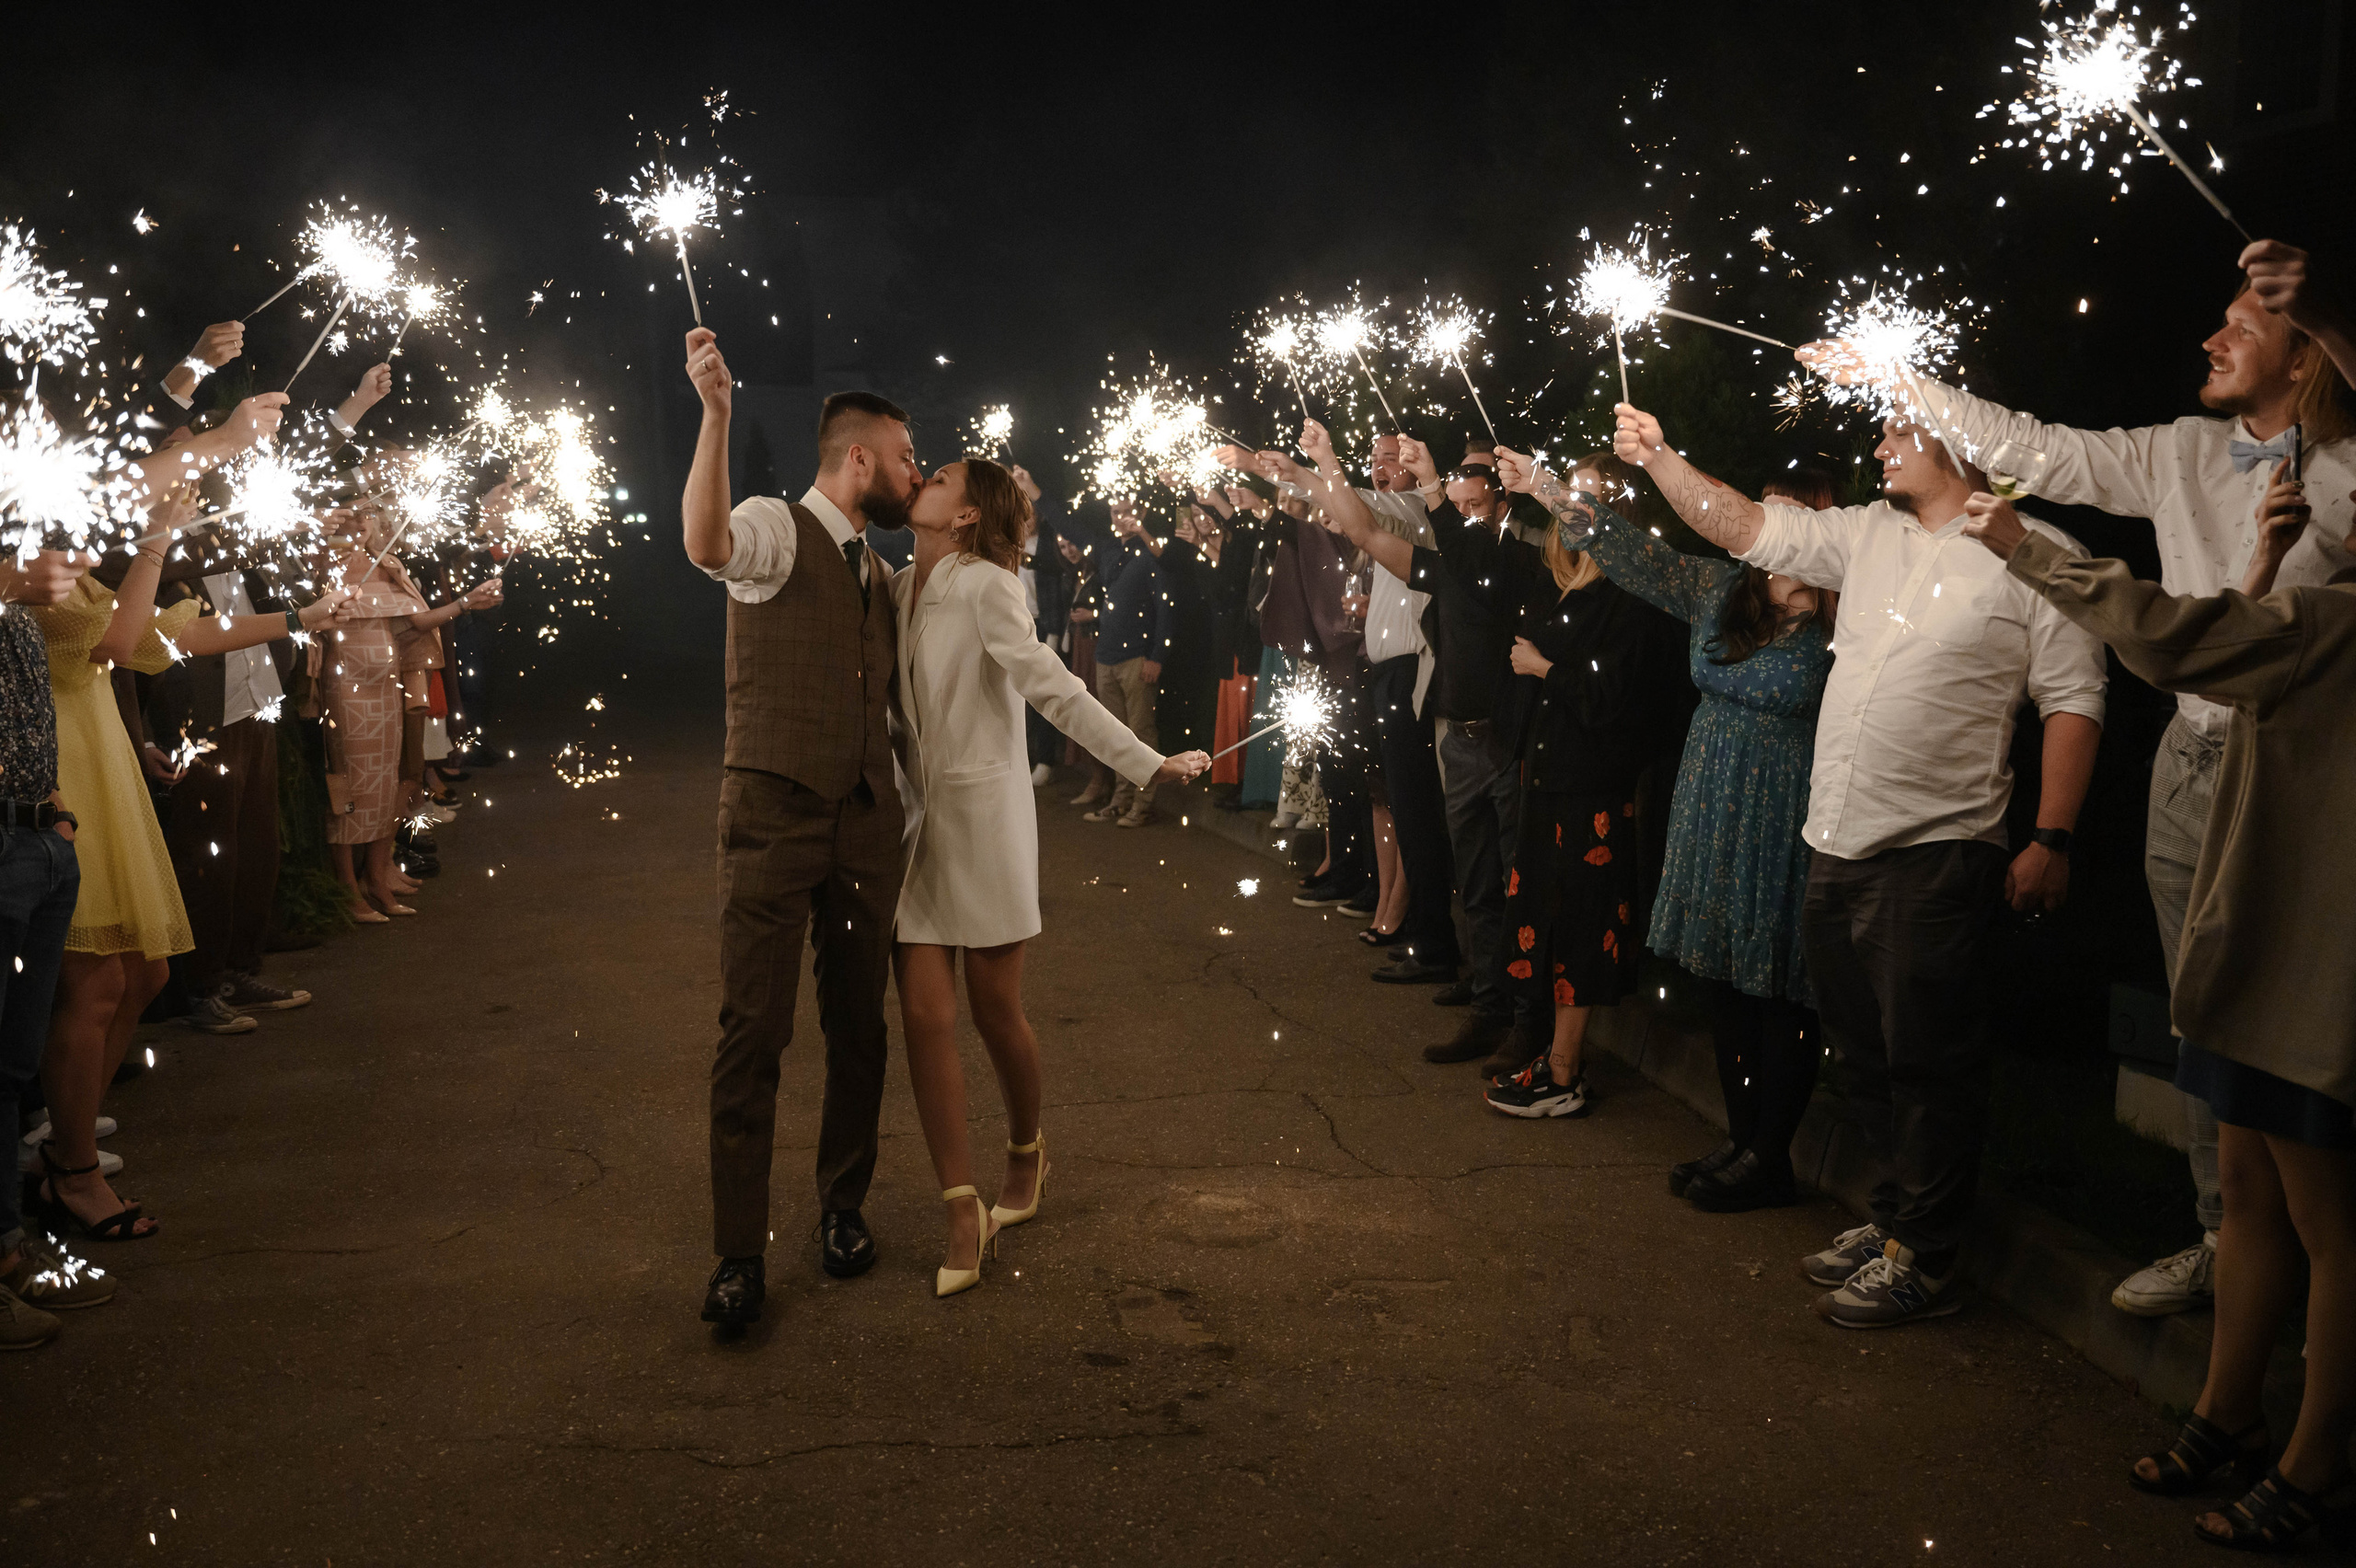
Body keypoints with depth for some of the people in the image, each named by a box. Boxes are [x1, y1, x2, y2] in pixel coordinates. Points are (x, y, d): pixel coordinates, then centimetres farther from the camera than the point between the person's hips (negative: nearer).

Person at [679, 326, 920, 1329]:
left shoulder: (881, 572, 19)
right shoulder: (775, 529, -4)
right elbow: (706, 545, -30)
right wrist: (716, 410, -38)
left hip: (867, 819, 6)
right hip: (774, 812, -6)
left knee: (859, 1024, 10)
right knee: (753, 1032, -4)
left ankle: (843, 1208, 28)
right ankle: (740, 1256, 4)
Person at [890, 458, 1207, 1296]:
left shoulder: (982, 586, -12)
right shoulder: (897, 589, 7)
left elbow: (1053, 687, -19)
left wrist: (1147, 764, -26)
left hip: (983, 817, -5)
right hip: (916, 821, 5)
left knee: (995, 1011, 5)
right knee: (925, 1015, -3)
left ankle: (1026, 1154, 34)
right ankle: (963, 1210, 5)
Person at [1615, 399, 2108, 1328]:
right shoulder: (1866, 536, 13)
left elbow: (2073, 702, -7)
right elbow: (1745, 529, 14)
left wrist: (2051, 842, -11)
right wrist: (1657, 459, 5)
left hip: (1936, 853, -7)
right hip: (1836, 844, 7)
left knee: (1925, 1061, 0)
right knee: (1863, 1052, 16)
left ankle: (1920, 1261, 14)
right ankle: (1894, 1219, 31)